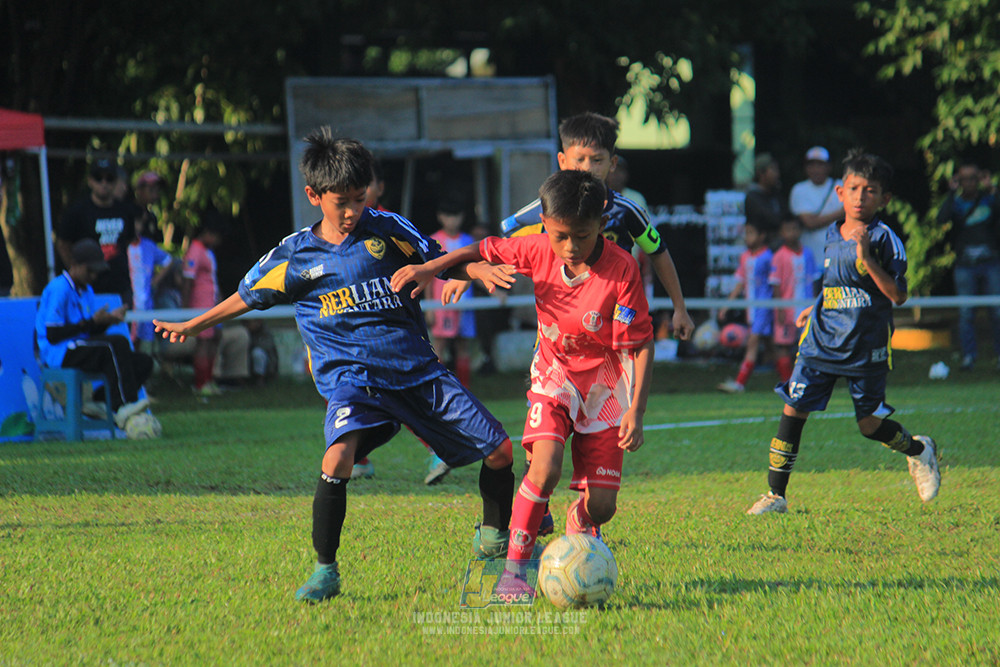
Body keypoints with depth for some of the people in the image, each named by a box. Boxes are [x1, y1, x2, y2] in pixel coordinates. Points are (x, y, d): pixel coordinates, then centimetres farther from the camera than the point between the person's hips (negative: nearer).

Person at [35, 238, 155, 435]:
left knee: (143, 362, -4)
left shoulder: (86, 290, 19)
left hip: (81, 350, 9)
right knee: (118, 342, -31)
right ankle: (126, 406, -36)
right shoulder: (58, 289, -10)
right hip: (60, 355, -9)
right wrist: (91, 322, -19)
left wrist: (108, 319, -4)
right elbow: (53, 335, -18)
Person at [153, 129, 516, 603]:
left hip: (419, 370, 2)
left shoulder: (388, 229, 4)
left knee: (498, 451, -2)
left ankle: (493, 538, 27)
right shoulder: (294, 257, 3)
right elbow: (249, 296, 19)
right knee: (337, 460, -31)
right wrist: (192, 325, 25)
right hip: (352, 377, -2)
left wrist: (484, 272, -8)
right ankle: (325, 571, -14)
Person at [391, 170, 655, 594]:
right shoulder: (537, 250, -13)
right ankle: (514, 567, -15)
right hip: (554, 373, 1)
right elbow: (485, 251, 7)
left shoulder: (621, 269, -22)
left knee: (602, 506, -4)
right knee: (545, 467, -26)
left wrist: (636, 412, -22)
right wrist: (429, 269, -4)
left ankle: (579, 520, 33)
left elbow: (641, 344, -17)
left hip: (605, 383, -1)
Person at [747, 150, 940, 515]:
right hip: (823, 338, 4)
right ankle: (775, 495, -1)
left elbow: (897, 295, -17)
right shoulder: (832, 235, 9)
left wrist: (866, 257, -23)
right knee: (793, 409, -6)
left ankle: (919, 451, 35)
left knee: (870, 424, 3)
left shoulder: (884, 239, -9)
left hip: (867, 345, -4)